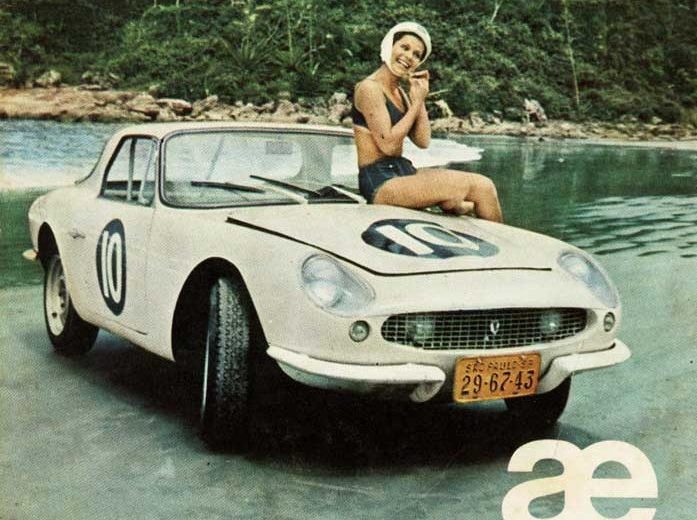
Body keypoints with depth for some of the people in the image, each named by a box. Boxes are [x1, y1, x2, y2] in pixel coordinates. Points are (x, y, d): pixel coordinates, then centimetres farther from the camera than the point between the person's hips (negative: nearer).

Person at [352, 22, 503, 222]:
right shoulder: (369, 88, -10)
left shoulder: (399, 92, 16)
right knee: (475, 188, -15)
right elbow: (388, 145, -17)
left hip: (403, 172, 9)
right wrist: (416, 103, -9)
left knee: (483, 185, -7)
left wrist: (420, 100, 2)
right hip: (380, 183, -9)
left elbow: (423, 141, 9)